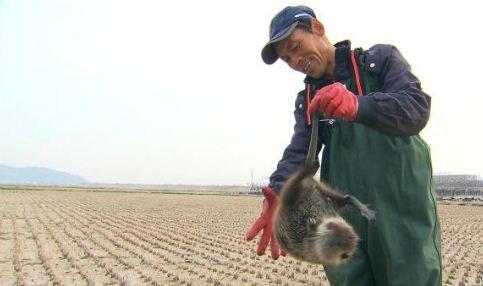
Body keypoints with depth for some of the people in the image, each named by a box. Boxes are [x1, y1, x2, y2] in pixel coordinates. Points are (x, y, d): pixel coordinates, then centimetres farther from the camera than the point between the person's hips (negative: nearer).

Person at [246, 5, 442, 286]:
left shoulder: (381, 60, 3)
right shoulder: (307, 100, 14)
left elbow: (417, 108, -14)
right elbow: (299, 153, -1)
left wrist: (358, 106, -34)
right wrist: (279, 194, -23)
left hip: (403, 206, -3)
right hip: (344, 214, 4)